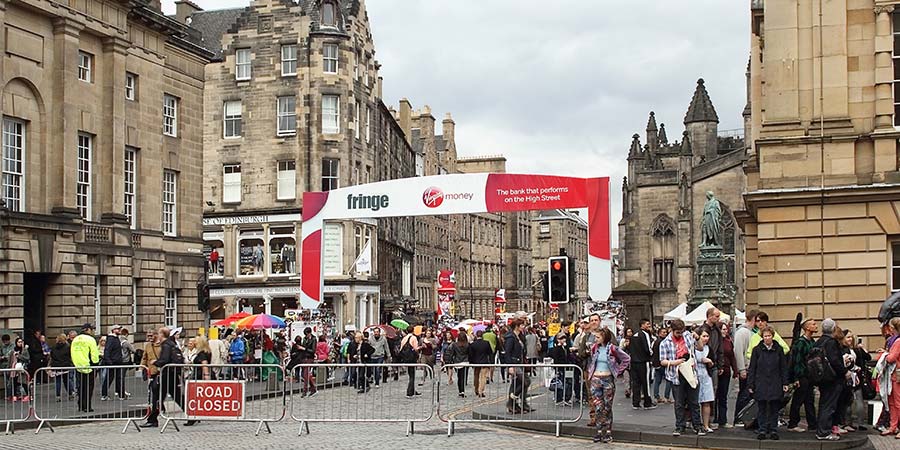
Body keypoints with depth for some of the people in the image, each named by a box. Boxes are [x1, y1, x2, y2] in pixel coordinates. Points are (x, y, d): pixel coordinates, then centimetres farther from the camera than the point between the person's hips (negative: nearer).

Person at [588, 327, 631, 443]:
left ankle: (608, 433, 10)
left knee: (607, 408, 3)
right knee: (598, 407, 0)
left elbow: (626, 358, -1)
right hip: (595, 380, 3)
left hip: (608, 380, -3)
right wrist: (590, 371, 12)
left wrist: (618, 371, -1)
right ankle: (599, 432, 7)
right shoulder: (594, 348, 4)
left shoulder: (612, 349, -8)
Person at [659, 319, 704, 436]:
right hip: (677, 376, -2)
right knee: (679, 403, 4)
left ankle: (697, 426, 15)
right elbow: (662, 361, -2)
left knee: (693, 402, 7)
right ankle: (679, 427, 13)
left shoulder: (687, 336, 7)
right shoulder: (665, 343, -2)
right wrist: (674, 362, -18)